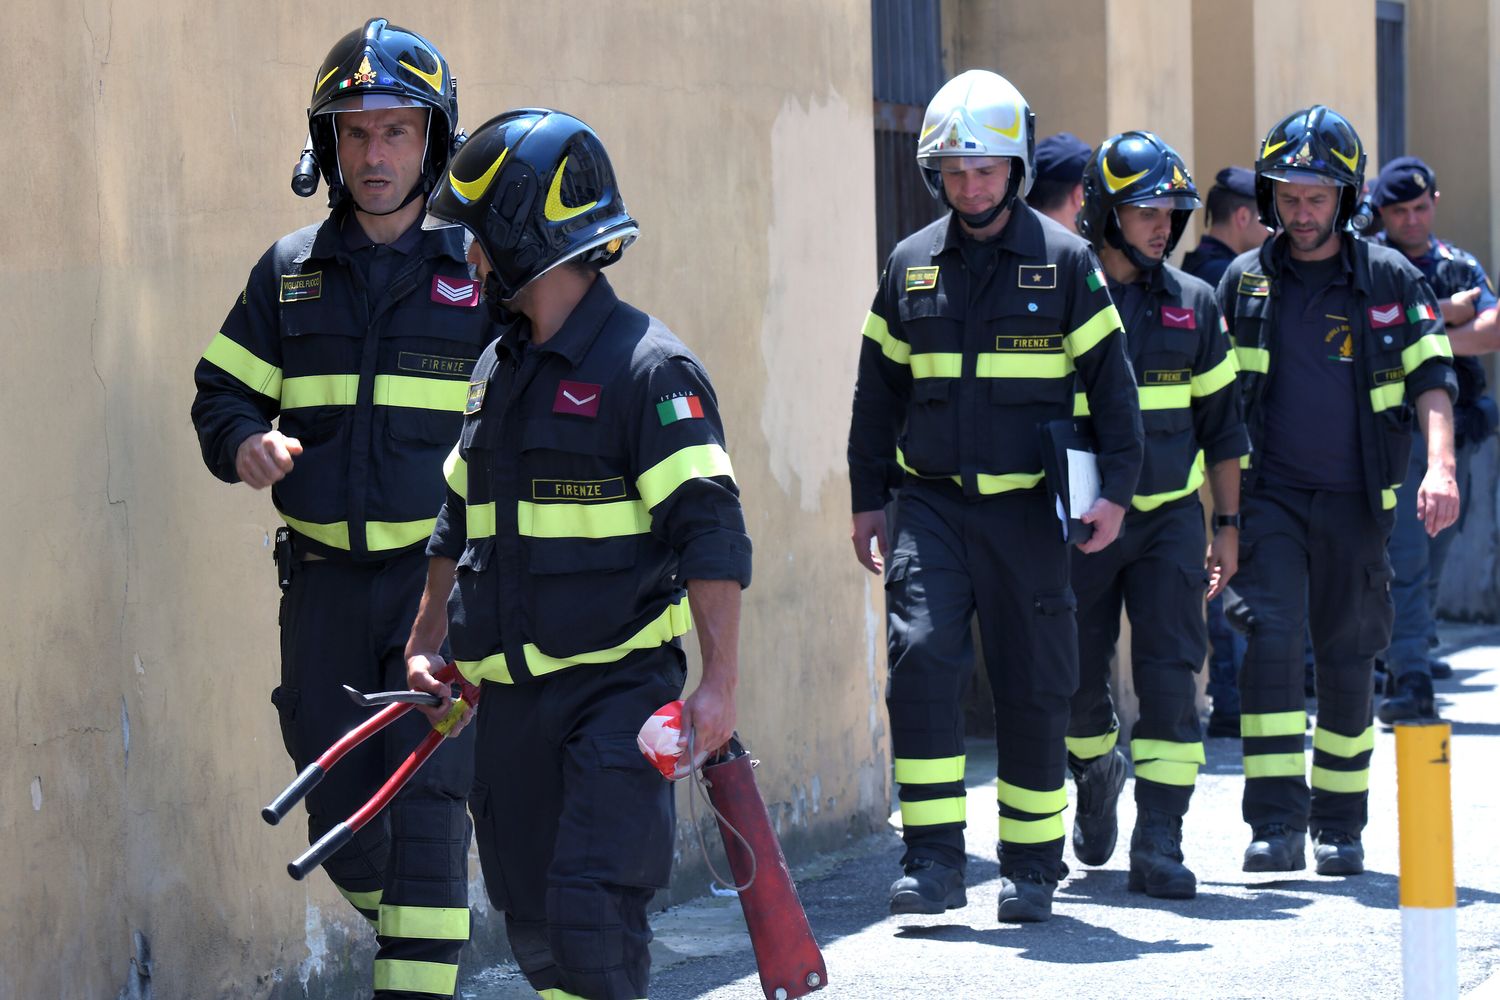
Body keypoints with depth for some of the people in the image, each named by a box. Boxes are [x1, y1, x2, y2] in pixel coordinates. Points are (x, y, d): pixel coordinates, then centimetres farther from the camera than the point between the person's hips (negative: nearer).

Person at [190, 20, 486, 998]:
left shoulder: (481, 272, 1)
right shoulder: (291, 273, 9)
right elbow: (223, 391, 14)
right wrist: (245, 444, -9)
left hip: (443, 575, -4)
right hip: (324, 578, 4)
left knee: (426, 803, -12)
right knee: (338, 814, 10)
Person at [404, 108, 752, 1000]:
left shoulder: (647, 367, -11)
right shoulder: (499, 372, 14)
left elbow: (712, 535, -16)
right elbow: (461, 525, 25)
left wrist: (719, 682, -22)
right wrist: (425, 645, 18)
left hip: (618, 690, -7)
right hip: (512, 695, 7)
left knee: (591, 912, -15)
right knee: (530, 918, 8)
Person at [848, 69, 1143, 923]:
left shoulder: (1065, 261, 1)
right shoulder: (911, 266, 9)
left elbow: (1112, 381, 3)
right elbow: (878, 389, 16)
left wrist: (1116, 490, -6)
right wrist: (868, 500, 12)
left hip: (1027, 508, -1)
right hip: (930, 504, 1)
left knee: (1034, 688, 3)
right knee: (921, 655, -16)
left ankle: (1033, 865, 17)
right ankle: (935, 859, -12)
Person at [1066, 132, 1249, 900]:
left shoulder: (1191, 304, 4)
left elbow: (1222, 423, 11)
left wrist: (1227, 527, 8)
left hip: (1168, 520, 1)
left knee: (1170, 676, -10)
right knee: (1077, 678, 9)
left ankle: (1159, 845, -8)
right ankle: (1098, 772, 41)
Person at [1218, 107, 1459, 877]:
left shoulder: (1391, 280, 3)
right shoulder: (1243, 281, 6)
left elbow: (1430, 379, -2)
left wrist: (1440, 467, -19)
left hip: (1355, 499, 0)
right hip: (1268, 493, 0)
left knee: (1348, 659, 7)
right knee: (1269, 635, -17)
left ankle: (1340, 825, 20)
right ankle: (1276, 825, -19)